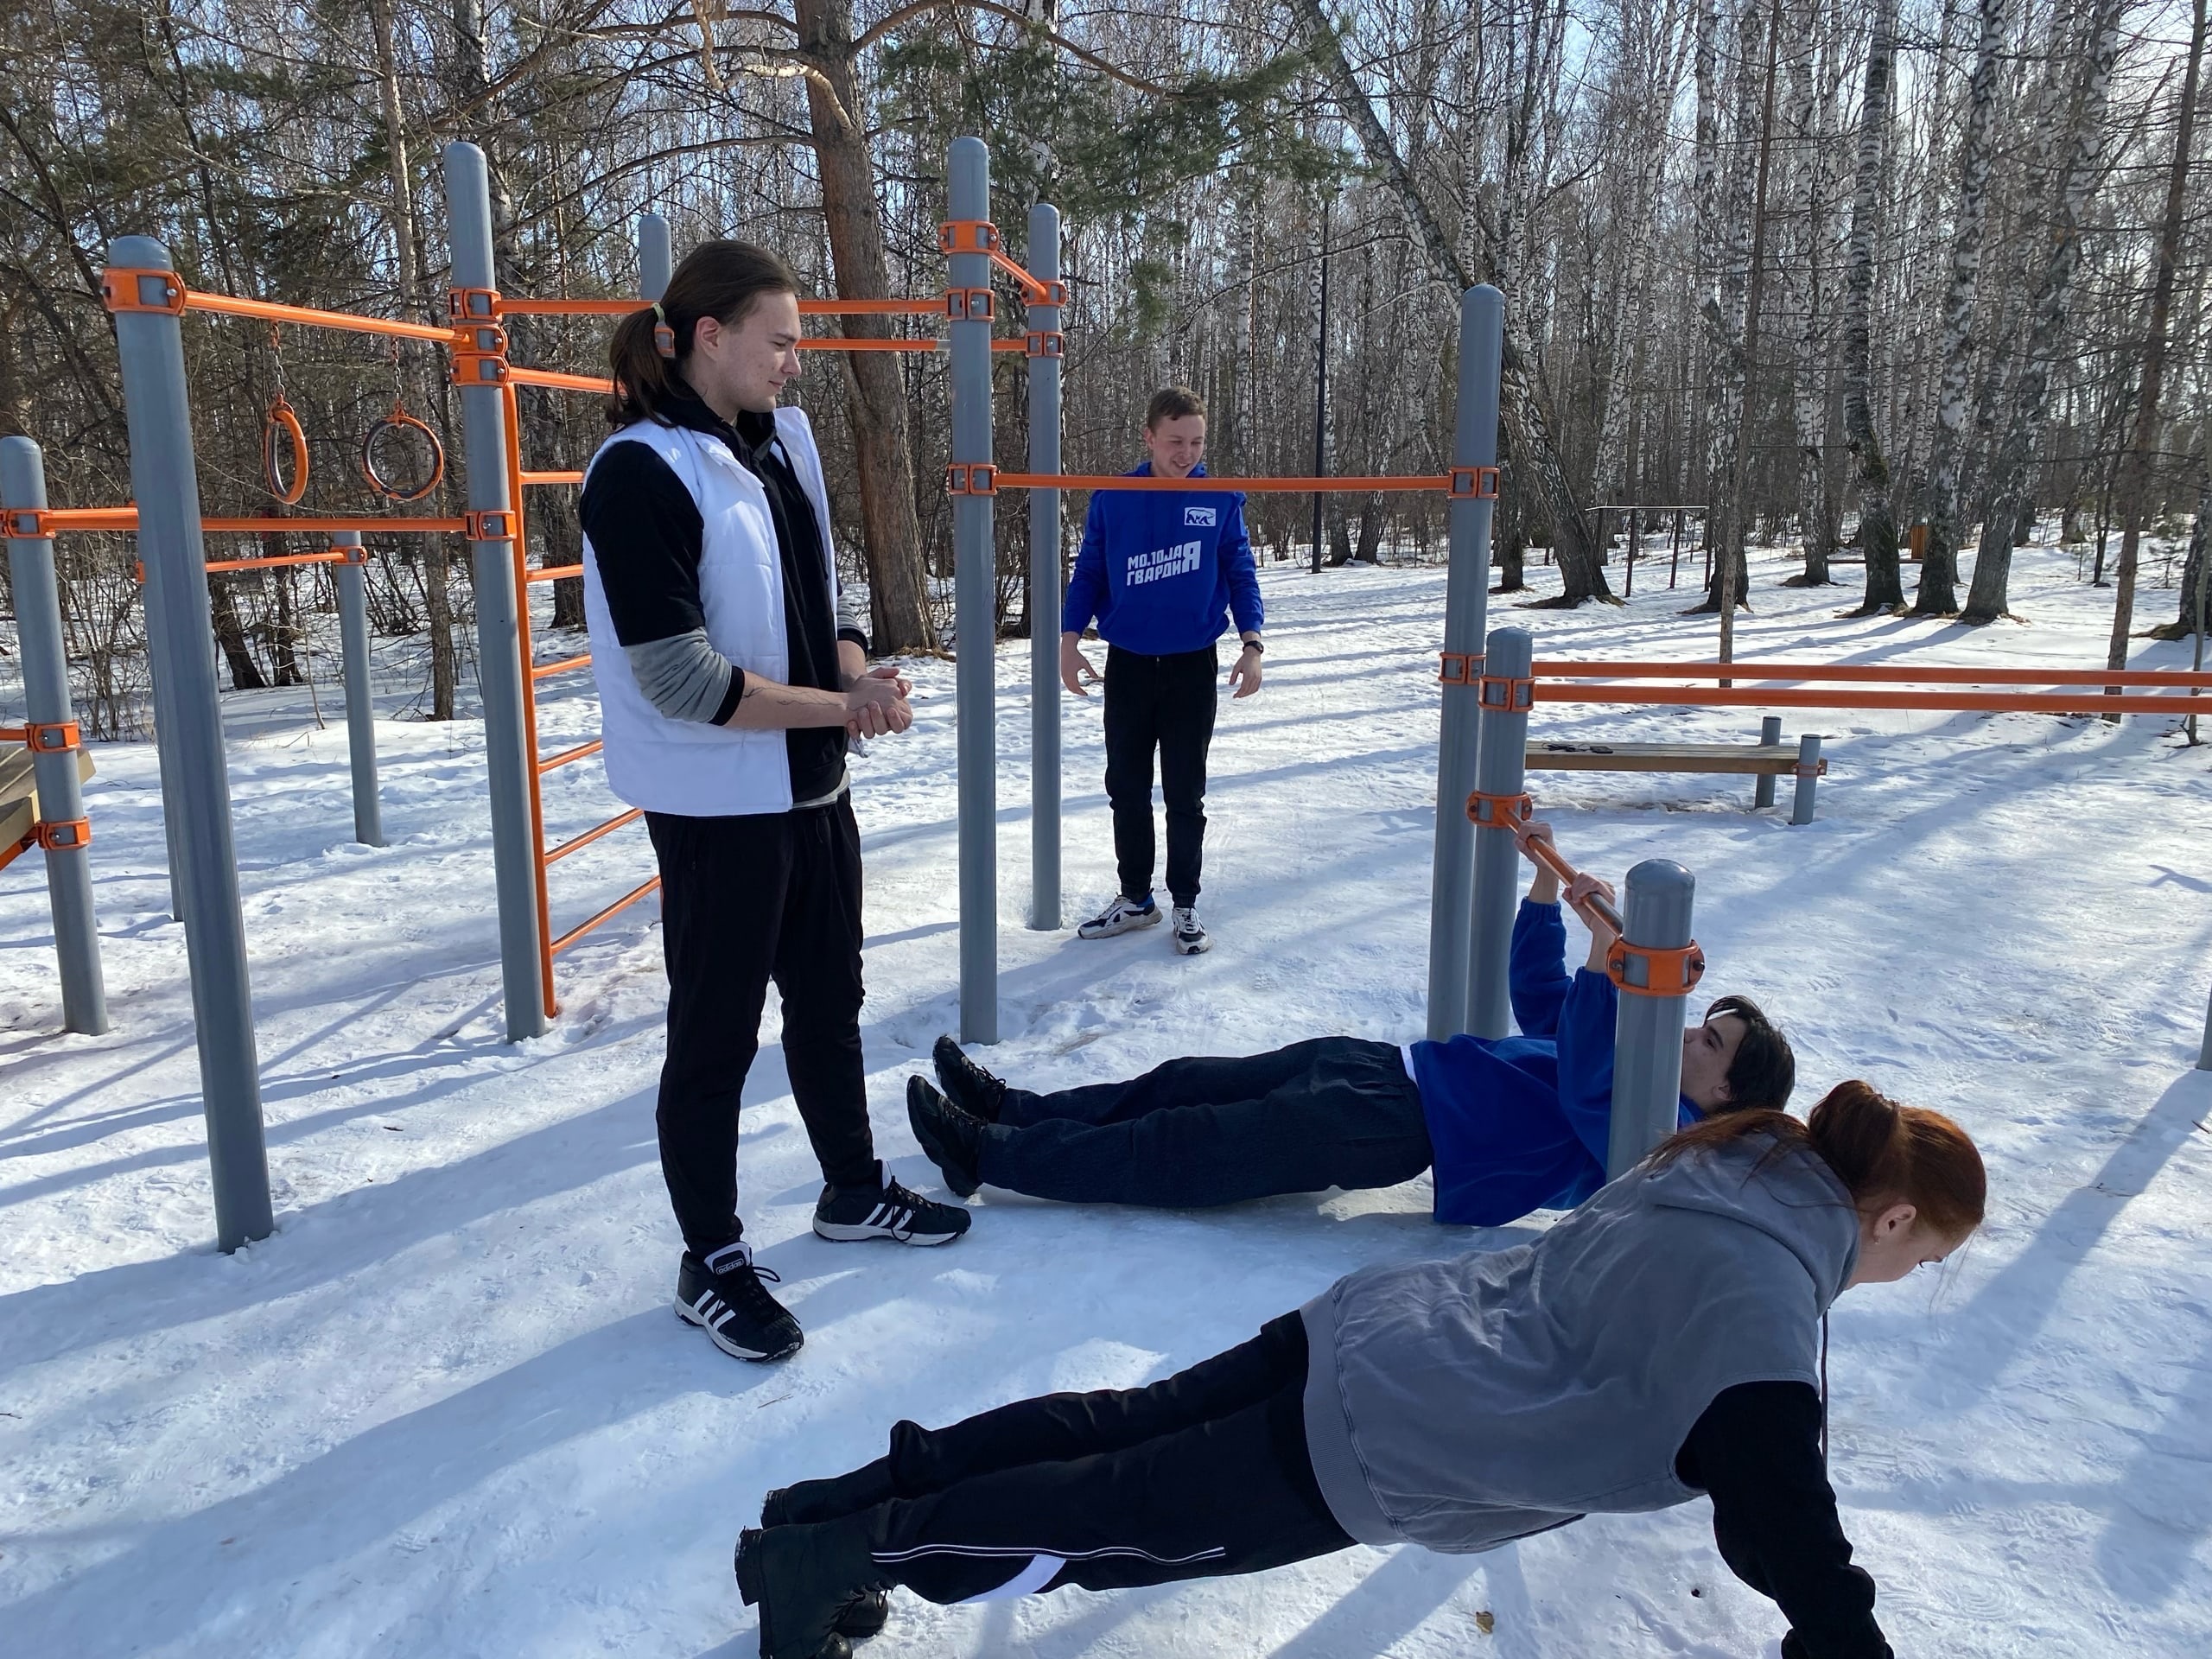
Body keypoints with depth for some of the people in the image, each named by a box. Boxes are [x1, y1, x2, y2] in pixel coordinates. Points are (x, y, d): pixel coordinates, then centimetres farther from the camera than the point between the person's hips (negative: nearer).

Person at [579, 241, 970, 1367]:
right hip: (716, 806, -8)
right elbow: (682, 681, -22)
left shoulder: (783, 441, 7)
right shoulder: (642, 473, -18)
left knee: (829, 999, 20)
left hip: (813, 783, 8)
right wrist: (841, 706, -16)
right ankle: (710, 1263, 23)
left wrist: (857, 673, -5)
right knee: (717, 1036, 5)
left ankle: (853, 1190, 40)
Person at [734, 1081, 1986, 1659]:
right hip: (1383, 1449, -8)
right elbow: (1787, 1526, -18)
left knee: (1124, 1426, 13)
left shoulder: (1737, 1160, 9)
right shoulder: (1763, 1299, -19)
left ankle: (848, 1499, 19)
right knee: (1114, 1515, 0)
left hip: (1377, 1331, 8)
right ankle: (838, 1555, 7)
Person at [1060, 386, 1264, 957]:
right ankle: (1134, 898, 25)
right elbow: (1088, 574, 4)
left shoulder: (1221, 500, -3)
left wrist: (1252, 643, -11)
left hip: (1193, 668, -1)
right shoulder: (1112, 500, -2)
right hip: (1126, 667, 2)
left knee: (1185, 795, 5)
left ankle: (1186, 906, 19)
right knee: (1126, 790, 10)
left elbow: (1241, 575, 1)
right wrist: (1069, 637, -8)